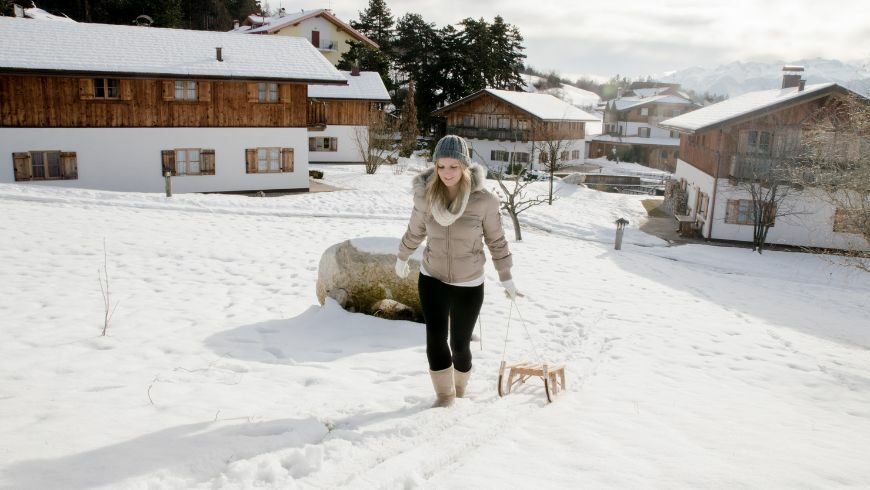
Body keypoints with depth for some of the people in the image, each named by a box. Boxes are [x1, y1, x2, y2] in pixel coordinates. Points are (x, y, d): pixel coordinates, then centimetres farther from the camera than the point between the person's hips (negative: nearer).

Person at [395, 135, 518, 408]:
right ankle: (444, 395, 14)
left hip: (469, 285, -1)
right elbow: (415, 231, 8)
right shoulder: (426, 195, -11)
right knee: (435, 341, -10)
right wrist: (402, 257, 22)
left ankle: (459, 392, 37)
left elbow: (496, 240, -2)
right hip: (432, 279, 1)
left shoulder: (484, 200, -17)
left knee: (460, 345, 7)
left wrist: (506, 277, 4)